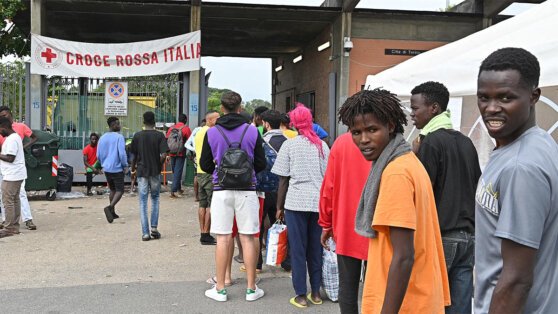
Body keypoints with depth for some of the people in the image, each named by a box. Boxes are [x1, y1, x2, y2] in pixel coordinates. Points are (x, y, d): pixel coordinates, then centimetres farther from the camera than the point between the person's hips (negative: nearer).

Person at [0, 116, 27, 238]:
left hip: (12, 176, -11)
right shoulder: (15, 137, 17)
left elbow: (10, 158, -20)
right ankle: (15, 226, 17)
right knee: (15, 200, 12)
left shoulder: (11, 139, -16)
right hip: (17, 174, 11)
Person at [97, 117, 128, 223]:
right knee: (120, 190, 0)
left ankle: (112, 212, 17)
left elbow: (98, 155, 11)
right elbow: (122, 153, -19)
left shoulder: (102, 138, 8)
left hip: (106, 169, 6)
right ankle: (110, 207, -22)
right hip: (117, 169, -6)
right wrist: (125, 166, -6)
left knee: (112, 190, 18)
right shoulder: (119, 137, -12)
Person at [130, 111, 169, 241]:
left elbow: (134, 156, 2)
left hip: (141, 172, 0)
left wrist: (133, 169, 18)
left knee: (143, 202, 5)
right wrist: (159, 166, 5)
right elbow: (164, 155, -12)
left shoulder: (137, 136, -1)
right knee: (155, 198, 19)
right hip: (155, 172, 0)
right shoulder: (160, 135, -3)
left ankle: (145, 233, 2)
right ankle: (154, 227, 9)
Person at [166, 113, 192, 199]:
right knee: (178, 172, -3)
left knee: (175, 171, 18)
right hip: (181, 153, -5)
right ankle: (173, 191, -10)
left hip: (172, 153, 5)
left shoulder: (172, 128, 8)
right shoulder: (186, 128, -4)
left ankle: (179, 189, 29)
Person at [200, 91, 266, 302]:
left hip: (221, 190, 0)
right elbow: (261, 164, 2)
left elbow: (205, 165, 6)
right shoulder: (252, 131, 0)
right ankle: (251, 289, 13)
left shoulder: (211, 133, 1)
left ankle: (220, 289, 13)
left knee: (223, 239, 6)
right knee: (248, 238, 6)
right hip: (247, 190, 0)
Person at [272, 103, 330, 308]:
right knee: (315, 248, 12)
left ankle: (301, 295, 8)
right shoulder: (323, 145, 6)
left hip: (296, 202, -3)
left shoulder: (289, 145, -3)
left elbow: (283, 180, -2)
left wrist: (279, 207, 5)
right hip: (319, 202, 3)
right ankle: (316, 293, 20)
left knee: (298, 249, 4)